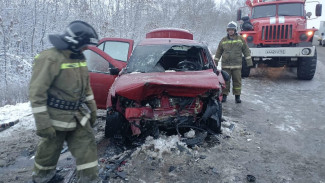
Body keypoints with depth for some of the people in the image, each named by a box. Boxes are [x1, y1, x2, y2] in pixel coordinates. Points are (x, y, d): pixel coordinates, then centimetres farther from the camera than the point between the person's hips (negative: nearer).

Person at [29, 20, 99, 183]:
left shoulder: (79, 58, 5)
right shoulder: (50, 59, -21)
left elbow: (86, 86, 14)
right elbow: (37, 93, -22)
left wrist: (92, 109, 15)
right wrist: (43, 124, -22)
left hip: (78, 116, 7)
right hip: (56, 117, -7)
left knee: (87, 146, 7)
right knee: (49, 151, 14)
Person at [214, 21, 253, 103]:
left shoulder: (241, 39, 6)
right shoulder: (223, 40, 9)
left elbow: (246, 51, 8)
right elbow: (218, 53, 14)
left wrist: (249, 62, 3)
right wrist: (215, 63, 11)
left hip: (237, 65, -1)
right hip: (225, 65, 1)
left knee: (237, 81, 3)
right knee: (225, 81, 3)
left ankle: (237, 96, 12)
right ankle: (224, 95, 13)